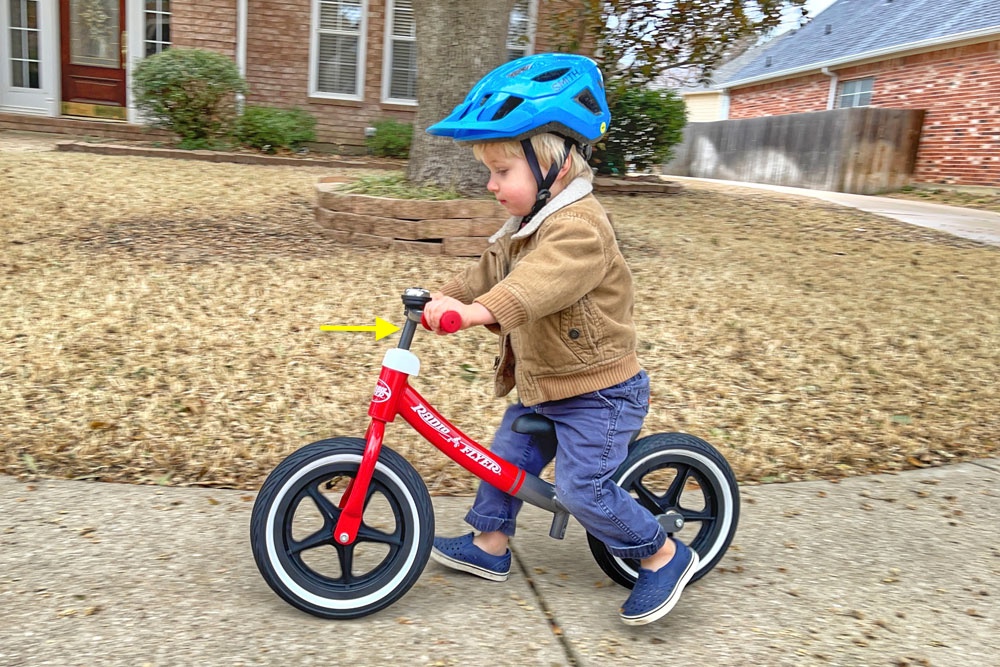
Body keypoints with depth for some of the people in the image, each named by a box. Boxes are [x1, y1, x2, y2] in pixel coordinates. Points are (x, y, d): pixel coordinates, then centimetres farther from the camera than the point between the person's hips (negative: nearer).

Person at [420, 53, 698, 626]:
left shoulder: (579, 225, -25)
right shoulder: (525, 226, 9)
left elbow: (543, 281, -43)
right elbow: (490, 272, 15)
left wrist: (479, 311, -58)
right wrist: (442, 298, 1)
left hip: (599, 391, -10)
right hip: (542, 385, 10)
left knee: (582, 488, -9)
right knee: (504, 456, 16)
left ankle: (665, 556, 11)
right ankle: (490, 544, 35)